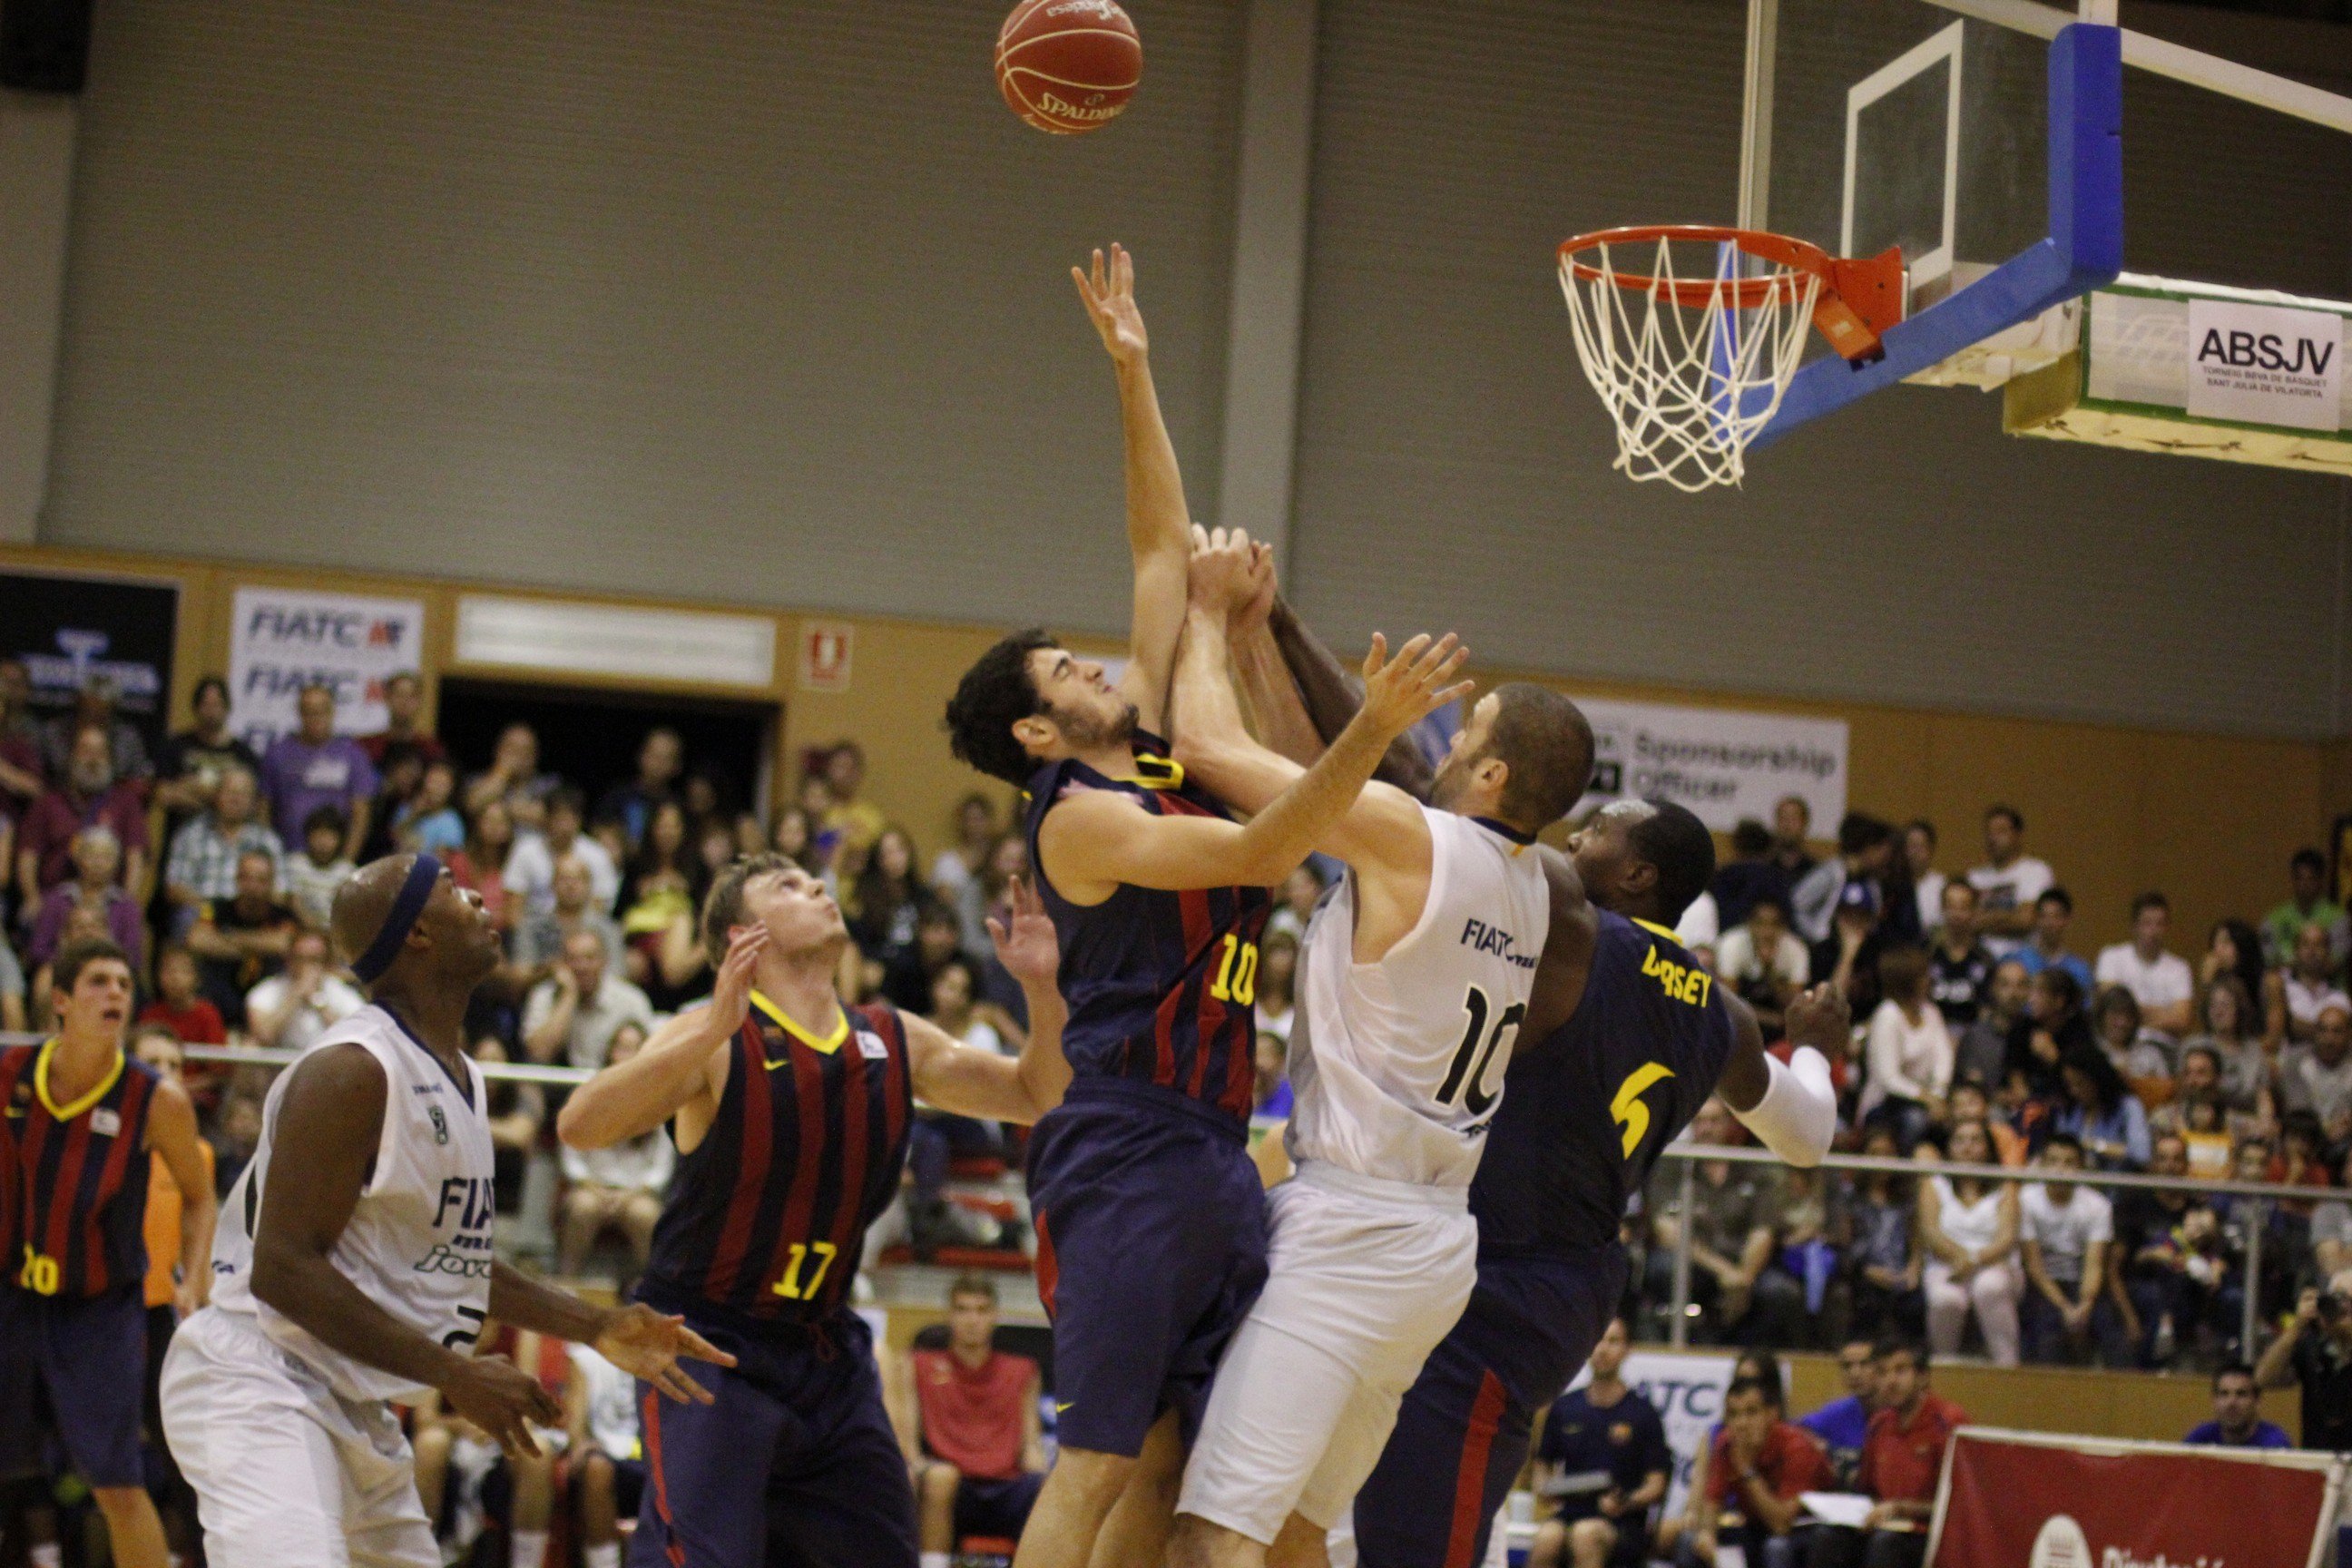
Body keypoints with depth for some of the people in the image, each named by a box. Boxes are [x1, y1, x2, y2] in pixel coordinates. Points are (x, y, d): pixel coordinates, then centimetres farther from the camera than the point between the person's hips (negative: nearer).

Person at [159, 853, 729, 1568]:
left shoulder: (461, 1077, 12)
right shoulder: (353, 1070, -18)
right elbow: (282, 1268, -23)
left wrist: (597, 1328, 17)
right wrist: (455, 1374, -23)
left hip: (354, 1405, 10)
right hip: (259, 1385, -10)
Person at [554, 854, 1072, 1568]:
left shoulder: (895, 1043, 3)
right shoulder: (715, 1040, -14)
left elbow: (1038, 1096, 12)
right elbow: (579, 1126, -29)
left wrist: (1041, 987, -6)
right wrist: (712, 1033, -39)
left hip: (829, 1353, 6)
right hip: (709, 1346, -6)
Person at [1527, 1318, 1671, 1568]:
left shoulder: (1643, 1412, 2)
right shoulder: (1563, 1408, 10)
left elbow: (1656, 1486, 1)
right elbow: (1543, 1464, 21)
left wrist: (1624, 1503, -18)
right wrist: (1548, 1493, -1)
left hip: (1623, 1523, -2)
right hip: (1570, 1513, 3)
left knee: (1586, 1534, -37)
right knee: (1547, 1538, -33)